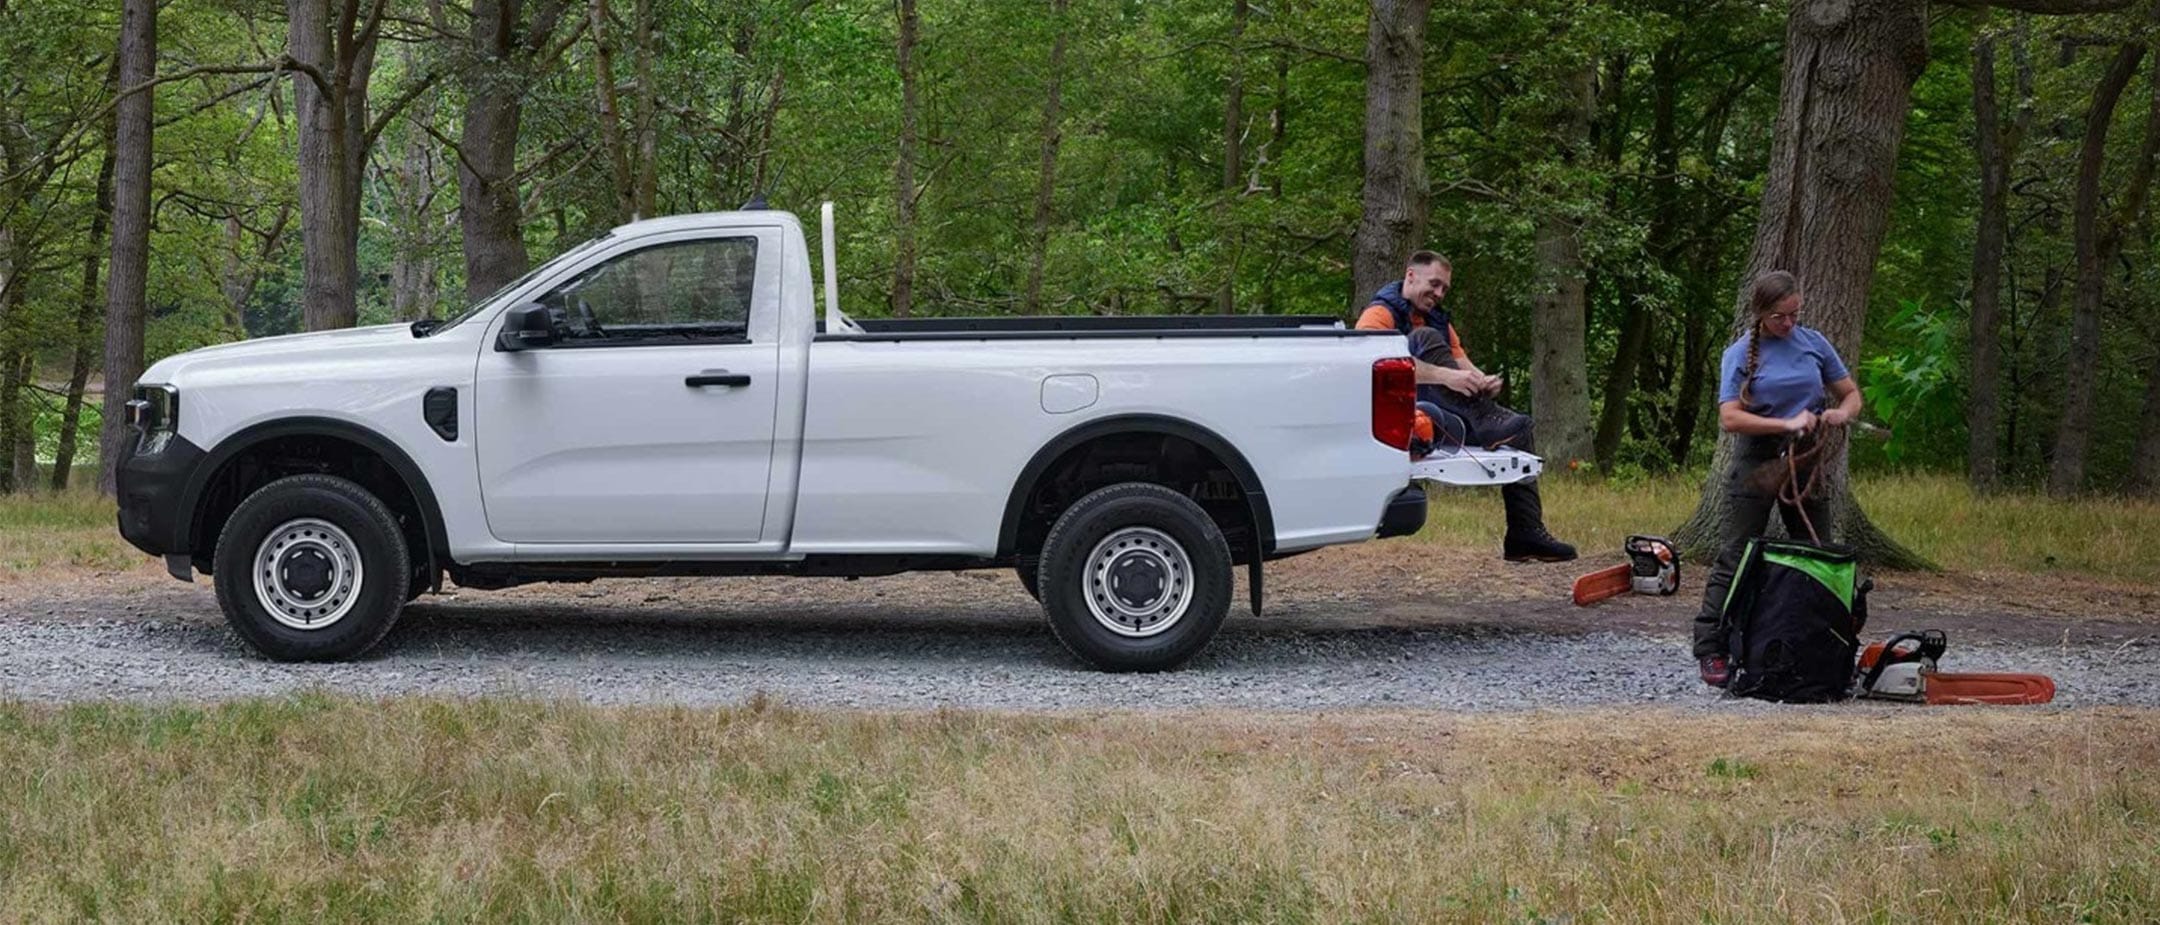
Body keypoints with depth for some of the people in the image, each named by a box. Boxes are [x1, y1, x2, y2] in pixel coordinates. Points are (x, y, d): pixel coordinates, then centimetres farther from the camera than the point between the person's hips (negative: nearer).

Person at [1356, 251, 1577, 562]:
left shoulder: (1438, 320, 24)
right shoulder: (1380, 314, -5)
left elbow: (1463, 364, 12)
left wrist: (1483, 381, -14)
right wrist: (1446, 377, -33)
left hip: (1443, 423, 9)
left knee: (1518, 431, 2)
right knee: (1426, 339, -25)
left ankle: (1526, 534, -4)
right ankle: (1485, 418, -34)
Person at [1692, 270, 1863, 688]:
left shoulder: (1814, 343, 5)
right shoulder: (1740, 354, -5)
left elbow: (1850, 393, 12)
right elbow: (1730, 418, -15)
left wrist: (1842, 413, -11)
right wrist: (1787, 423, -24)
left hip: (1806, 462, 4)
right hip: (1757, 461, -4)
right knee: (1734, 558, -4)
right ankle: (1710, 651, -1)